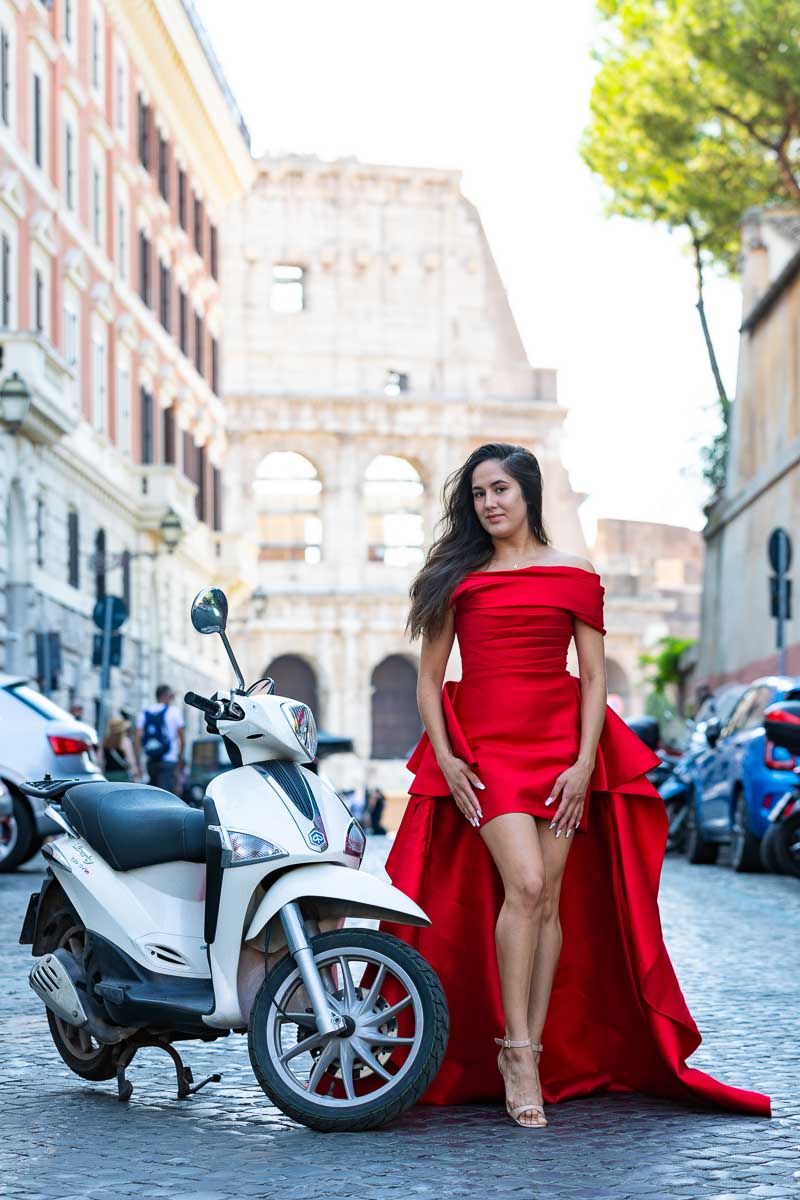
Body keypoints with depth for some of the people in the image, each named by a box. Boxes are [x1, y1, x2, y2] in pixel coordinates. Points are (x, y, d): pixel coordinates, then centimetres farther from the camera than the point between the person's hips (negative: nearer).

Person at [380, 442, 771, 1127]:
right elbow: (429, 679, 10)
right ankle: (515, 1053, -12)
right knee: (524, 885, -18)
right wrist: (444, 756, -3)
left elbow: (594, 678, 5)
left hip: (560, 746, 1)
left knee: (549, 900, -2)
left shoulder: (575, 577, 8)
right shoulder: (457, 579, 11)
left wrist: (584, 763, -6)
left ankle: (534, 1056, 4)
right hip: (482, 748, -1)